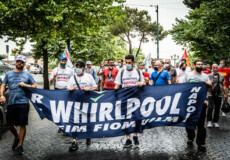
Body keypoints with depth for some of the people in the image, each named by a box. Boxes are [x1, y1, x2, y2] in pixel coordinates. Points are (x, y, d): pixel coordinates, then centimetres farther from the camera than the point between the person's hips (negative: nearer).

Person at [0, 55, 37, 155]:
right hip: (11, 103, 2)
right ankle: (17, 137, 36)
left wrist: (25, 85, -9)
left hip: (23, 103, -2)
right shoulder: (9, 74, 14)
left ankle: (20, 145, 9)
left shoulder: (27, 75, 10)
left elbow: (35, 86, 8)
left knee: (22, 124, -3)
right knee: (10, 124, 8)